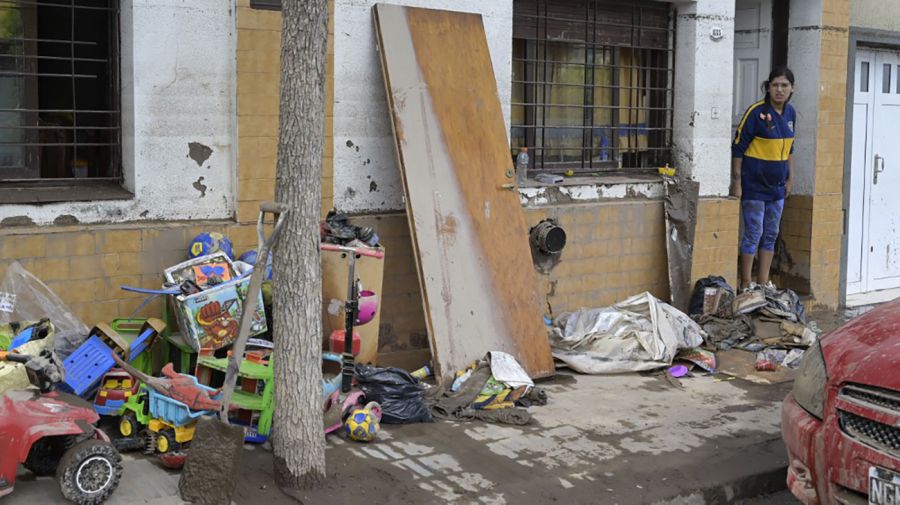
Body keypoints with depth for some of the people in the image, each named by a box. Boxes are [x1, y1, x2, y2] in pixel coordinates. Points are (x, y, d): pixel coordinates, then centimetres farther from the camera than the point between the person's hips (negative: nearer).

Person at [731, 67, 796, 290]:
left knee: (771, 234, 11)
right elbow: (738, 148, -12)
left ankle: (764, 281, 21)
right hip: (754, 185, -7)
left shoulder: (790, 113, 6)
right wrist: (737, 182, -14)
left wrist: (789, 178, 15)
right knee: (753, 233, -3)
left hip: (777, 185, 7)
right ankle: (746, 284, 6)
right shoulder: (756, 112, -14)